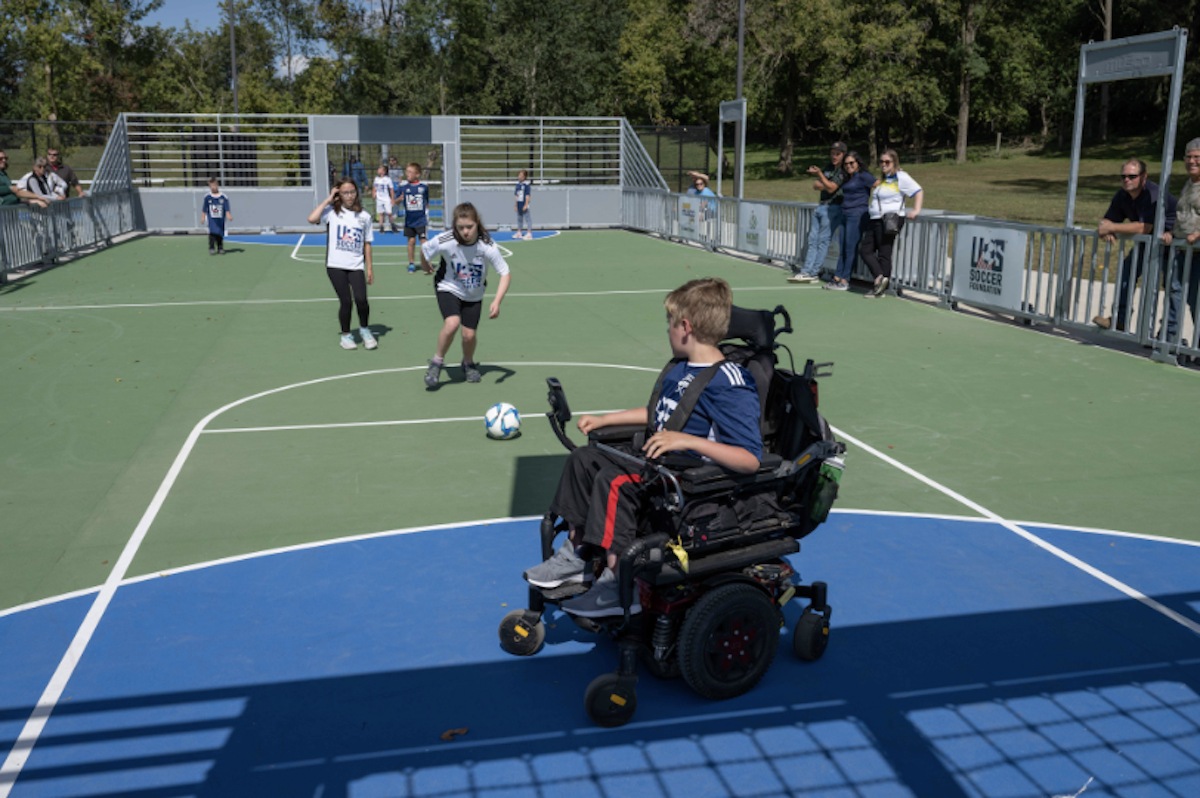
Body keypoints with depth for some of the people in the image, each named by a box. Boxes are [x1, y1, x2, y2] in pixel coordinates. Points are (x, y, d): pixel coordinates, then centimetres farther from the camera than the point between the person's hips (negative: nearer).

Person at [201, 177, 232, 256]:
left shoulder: (223, 197, 0)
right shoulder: (207, 197, 2)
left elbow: (227, 208, 1)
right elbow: (204, 209, 8)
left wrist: (229, 216, -12)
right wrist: (203, 217, 8)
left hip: (220, 219, 1)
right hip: (211, 219, -1)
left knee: (220, 233, 8)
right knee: (212, 232, -15)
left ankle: (220, 248, 21)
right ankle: (211, 248, -12)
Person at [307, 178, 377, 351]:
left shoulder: (364, 216, 9)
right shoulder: (332, 212, 1)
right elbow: (312, 219, -17)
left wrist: (369, 267, 9)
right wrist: (328, 200, -8)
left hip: (356, 266, 2)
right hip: (336, 265, -1)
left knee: (361, 299, -14)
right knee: (345, 301, -4)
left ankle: (364, 329, 13)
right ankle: (346, 335, 18)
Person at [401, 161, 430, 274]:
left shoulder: (424, 187, -2)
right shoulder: (404, 187, 0)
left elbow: (427, 202, 9)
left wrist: (427, 215, 9)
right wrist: (400, 199, -21)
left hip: (421, 219, -2)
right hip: (409, 221, 2)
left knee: (423, 241, -3)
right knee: (411, 241, 6)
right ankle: (411, 263, 17)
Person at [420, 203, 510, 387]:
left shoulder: (487, 246, -27)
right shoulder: (445, 242, -29)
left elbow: (505, 274, -21)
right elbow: (424, 249, -7)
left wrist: (497, 301, -33)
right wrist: (425, 266, 14)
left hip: (473, 294, 2)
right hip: (448, 289, -1)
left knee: (469, 334, -1)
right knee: (452, 324, -25)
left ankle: (468, 363, 34)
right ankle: (437, 362, -1)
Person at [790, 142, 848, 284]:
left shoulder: (844, 171, -8)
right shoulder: (828, 167, 16)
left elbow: (831, 188, -17)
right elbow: (815, 185, 14)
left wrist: (819, 174, -27)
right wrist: (826, 185, -6)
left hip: (833, 209, -8)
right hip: (821, 207, 8)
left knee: (823, 240, -10)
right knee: (813, 239, 3)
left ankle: (813, 273, -11)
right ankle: (806, 270, 2)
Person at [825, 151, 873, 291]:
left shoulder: (863, 176, -6)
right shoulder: (847, 179, 18)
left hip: (857, 215, -8)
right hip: (845, 215, 8)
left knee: (850, 248, -7)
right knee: (842, 249, 7)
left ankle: (845, 281, -6)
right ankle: (837, 278, 9)